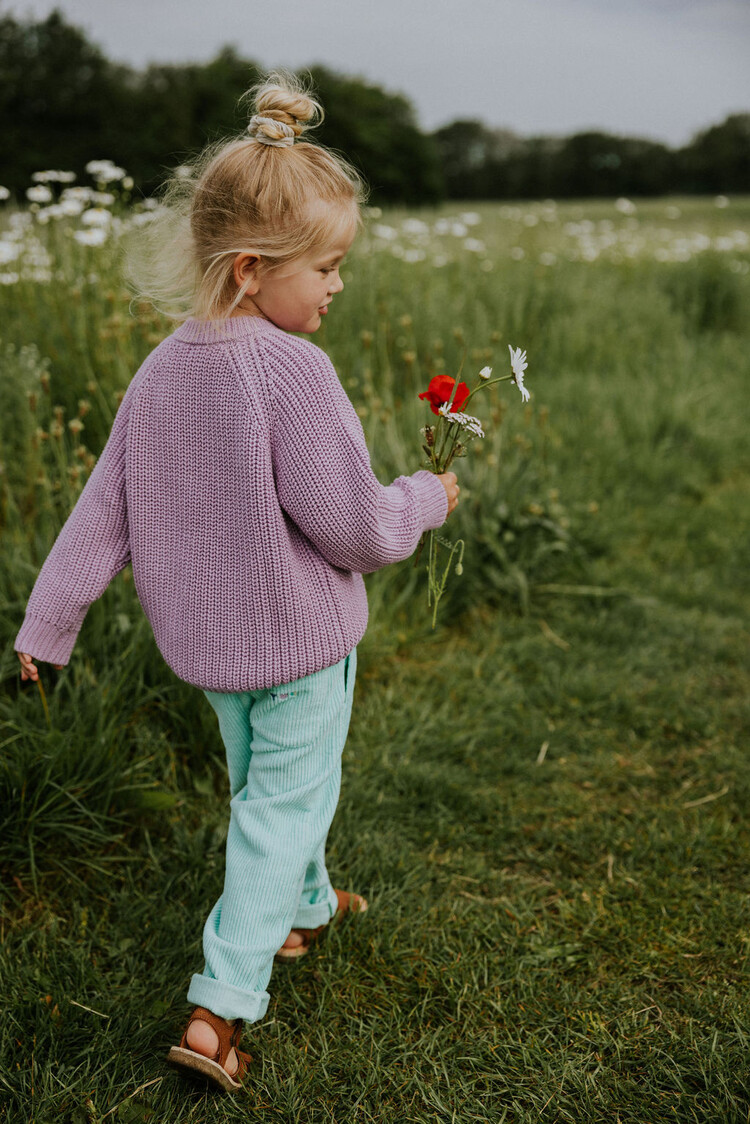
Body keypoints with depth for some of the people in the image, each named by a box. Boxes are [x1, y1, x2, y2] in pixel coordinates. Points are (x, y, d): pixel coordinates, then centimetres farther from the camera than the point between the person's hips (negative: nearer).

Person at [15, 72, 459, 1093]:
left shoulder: (160, 371, -2)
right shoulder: (293, 368, -24)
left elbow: (104, 509, 2)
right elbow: (353, 527, -22)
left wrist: (48, 620, 9)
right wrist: (427, 500, -2)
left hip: (203, 637, 7)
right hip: (299, 636, -7)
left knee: (260, 781, 25)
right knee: (287, 801, 8)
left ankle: (306, 907, 49)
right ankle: (222, 1002, 10)